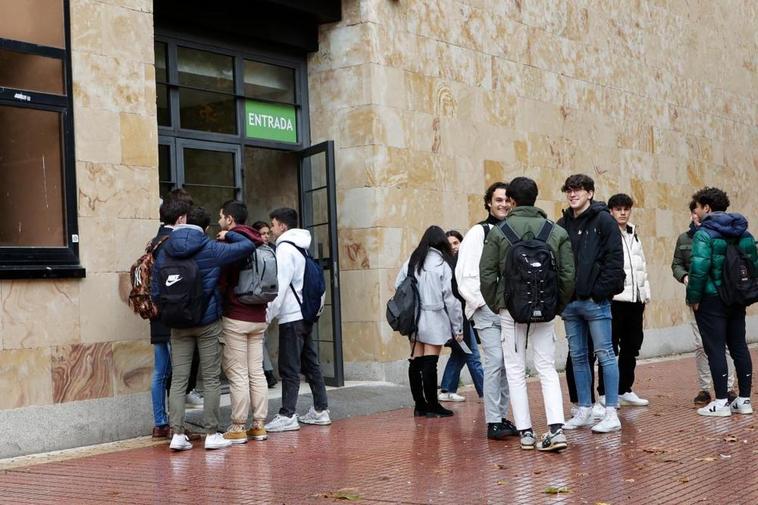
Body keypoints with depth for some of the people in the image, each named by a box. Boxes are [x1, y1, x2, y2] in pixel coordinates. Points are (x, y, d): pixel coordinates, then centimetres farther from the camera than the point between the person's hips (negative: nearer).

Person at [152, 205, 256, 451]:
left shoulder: (164, 251, 2)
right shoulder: (211, 249, -9)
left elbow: (155, 292, 3)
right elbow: (248, 245, -6)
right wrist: (227, 234, 10)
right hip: (208, 322, -3)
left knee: (178, 379, 6)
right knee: (211, 379, 4)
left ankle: (177, 433, 1)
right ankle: (212, 433, 6)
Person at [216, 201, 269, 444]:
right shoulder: (258, 244, 12)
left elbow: (221, 281, -12)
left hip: (235, 318, -7)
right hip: (258, 317, 7)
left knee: (237, 374, -3)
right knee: (257, 372, 9)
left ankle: (238, 428, 0)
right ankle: (259, 425, 12)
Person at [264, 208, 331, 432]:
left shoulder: (285, 248, -12)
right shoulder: (301, 247, 16)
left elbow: (280, 286, -18)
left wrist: (268, 314, -13)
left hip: (291, 316, -9)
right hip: (306, 314, 9)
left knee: (289, 367, -6)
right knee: (311, 363, 12)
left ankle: (287, 415, -5)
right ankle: (321, 410, 16)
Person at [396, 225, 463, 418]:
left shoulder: (411, 262, 6)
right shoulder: (443, 264, -7)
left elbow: (398, 286, 2)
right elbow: (450, 298, -8)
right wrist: (458, 327, -3)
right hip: (434, 320, -5)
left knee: (416, 362, 9)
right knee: (429, 363, -2)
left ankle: (420, 404, 16)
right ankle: (432, 406, 5)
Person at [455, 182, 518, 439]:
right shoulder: (478, 233, -2)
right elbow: (464, 275, -6)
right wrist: (483, 302, -10)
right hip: (487, 310, -5)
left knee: (509, 363, 8)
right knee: (495, 361, -12)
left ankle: (503, 417, 18)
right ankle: (493, 422, -6)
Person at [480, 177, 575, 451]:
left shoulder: (498, 232, -4)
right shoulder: (557, 232, 2)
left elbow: (487, 274, -4)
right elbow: (568, 275, -1)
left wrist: (495, 304, 8)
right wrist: (558, 305, 10)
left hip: (511, 308, -2)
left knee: (516, 370, 8)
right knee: (547, 369, 8)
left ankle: (525, 432, 8)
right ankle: (556, 429, -6)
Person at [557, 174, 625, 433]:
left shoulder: (603, 221, -4)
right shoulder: (562, 224, 12)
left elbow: (614, 259, -9)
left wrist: (601, 291, -15)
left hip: (595, 301, -6)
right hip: (570, 302, 6)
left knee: (605, 353, -3)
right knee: (578, 356, 10)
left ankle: (611, 413, 1)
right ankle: (584, 410, 19)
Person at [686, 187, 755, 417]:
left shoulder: (704, 233, -13)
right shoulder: (743, 233, 9)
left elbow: (699, 268, -22)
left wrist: (693, 297, -12)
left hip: (711, 300, -7)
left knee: (715, 349, -3)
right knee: (739, 347, 12)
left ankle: (721, 402, -3)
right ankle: (744, 400, 17)